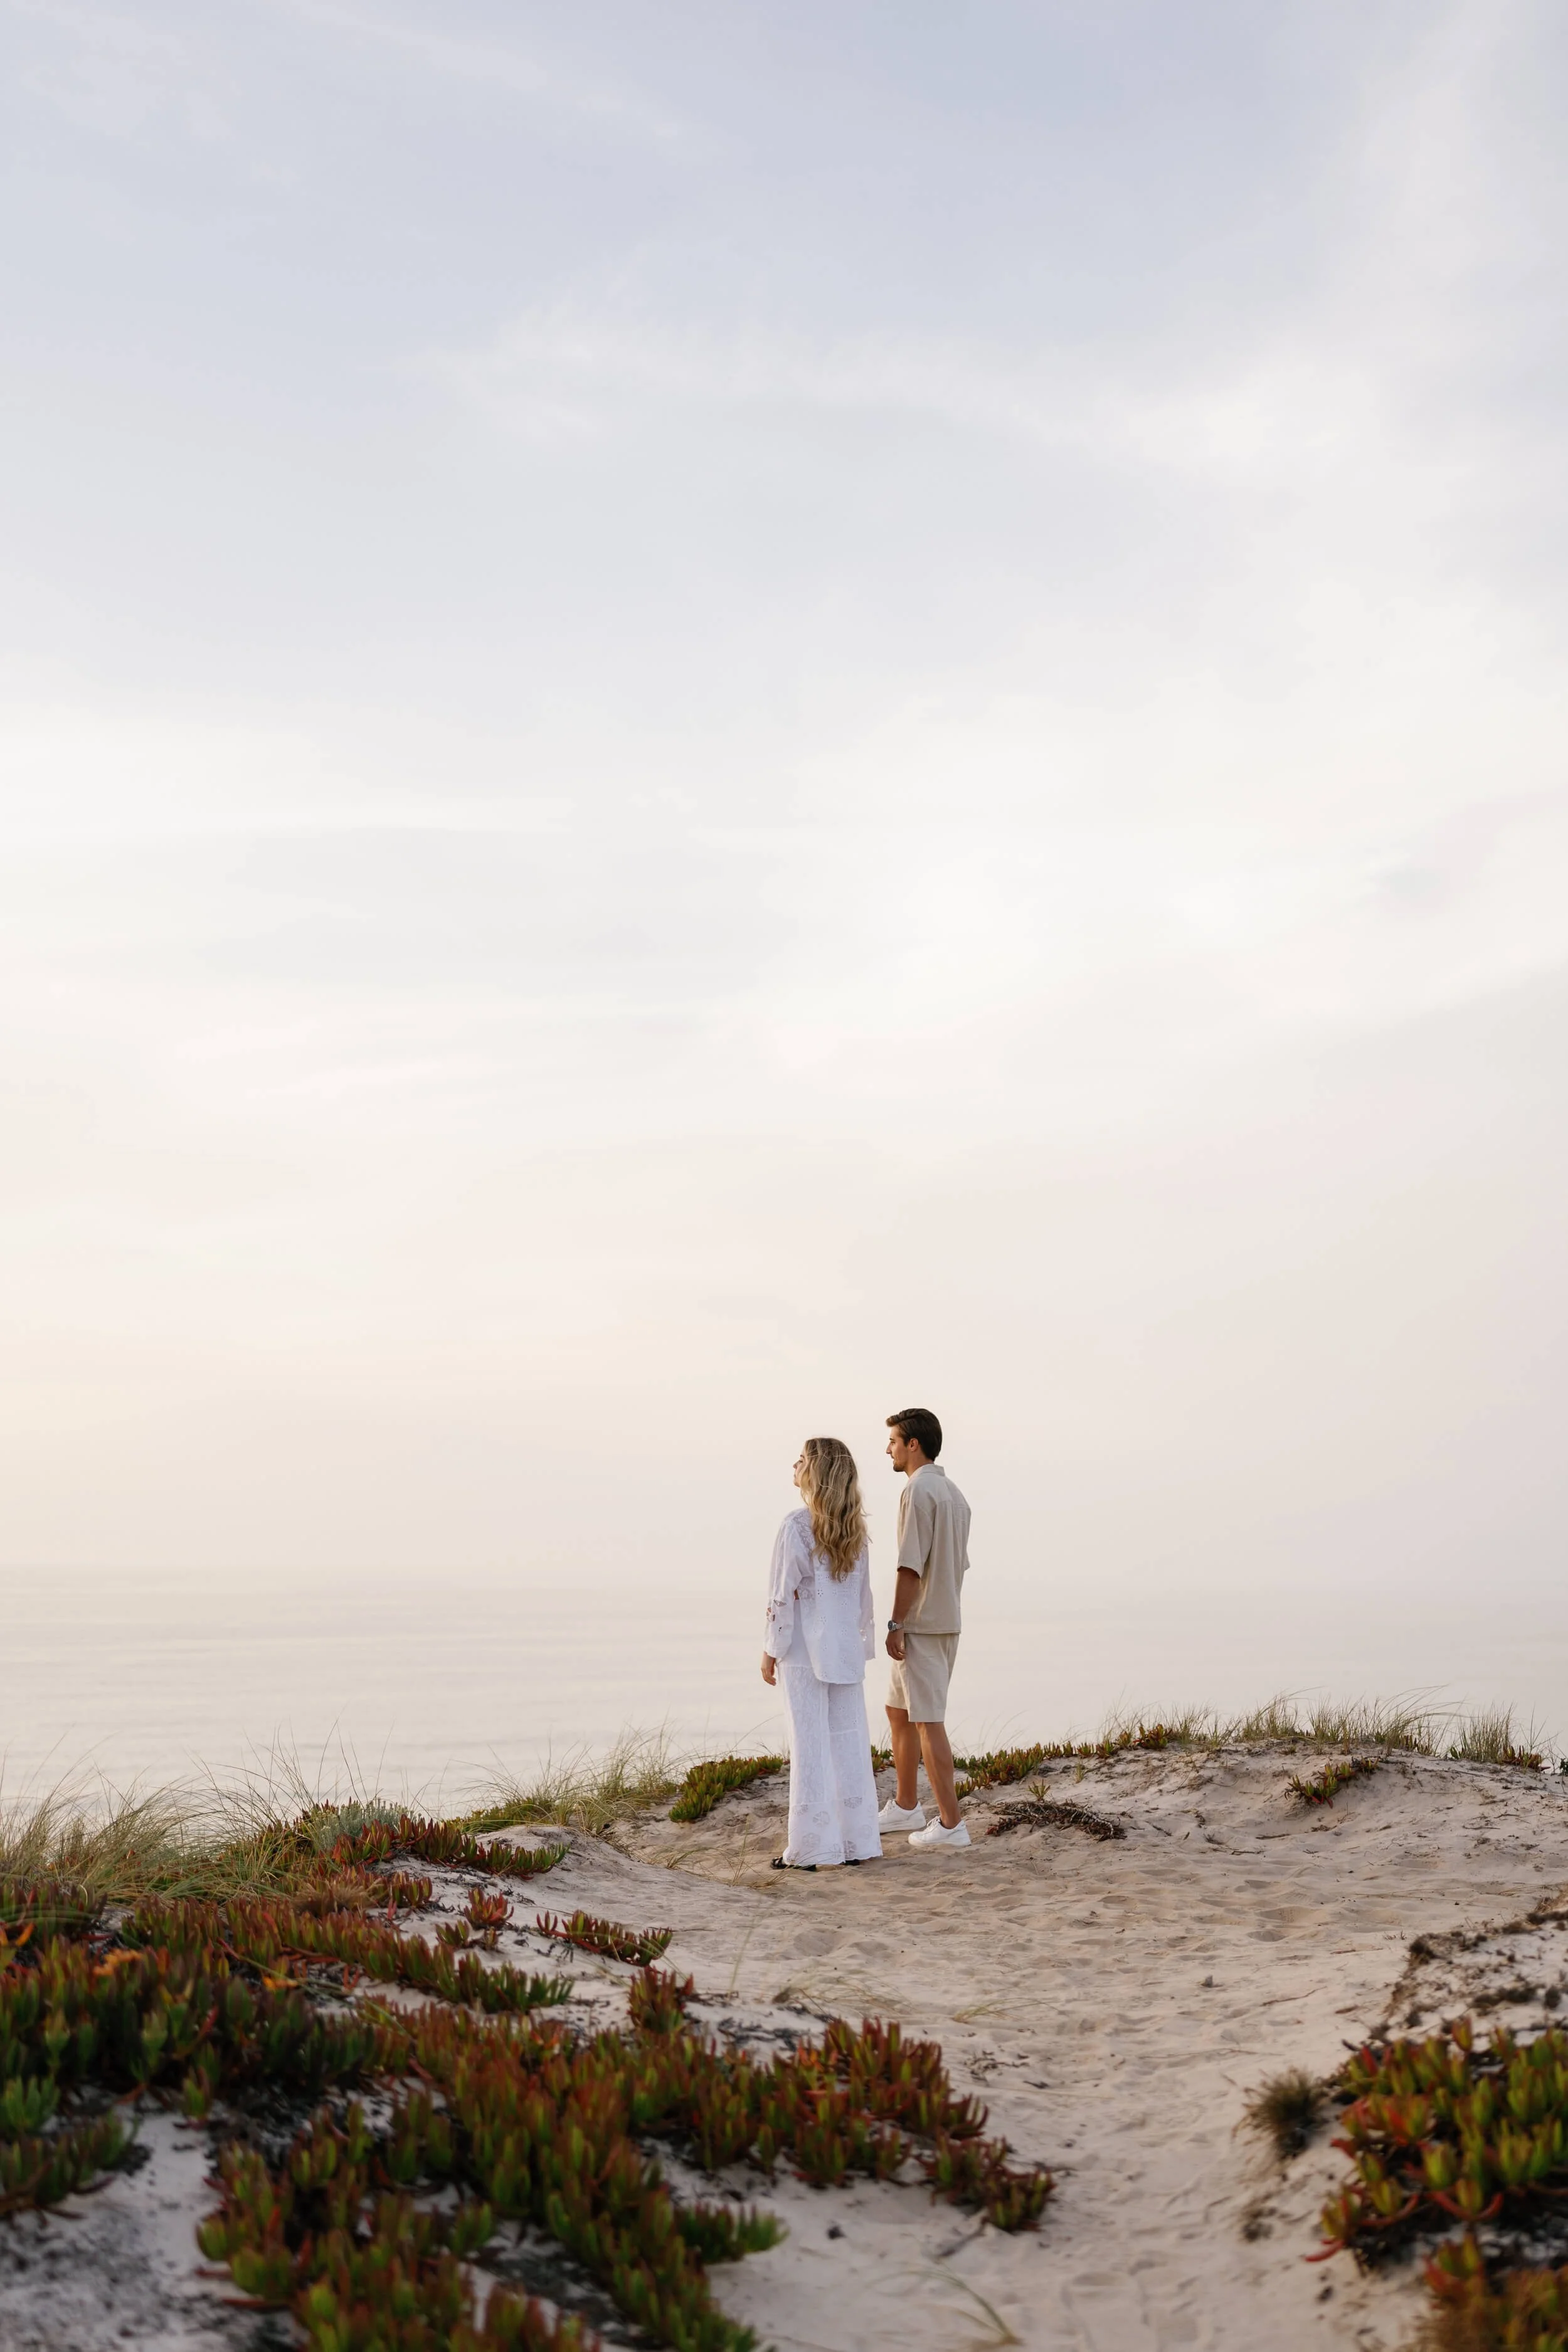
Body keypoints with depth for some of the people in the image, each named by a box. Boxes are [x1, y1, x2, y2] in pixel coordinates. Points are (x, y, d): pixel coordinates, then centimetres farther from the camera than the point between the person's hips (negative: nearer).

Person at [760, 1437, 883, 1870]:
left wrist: (771, 1650, -5)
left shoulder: (798, 1527, -14)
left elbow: (784, 1595, -13)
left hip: (803, 1654, -6)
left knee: (811, 1746, -1)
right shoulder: (855, 1529, 6)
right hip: (847, 1652, 6)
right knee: (849, 1742, 10)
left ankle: (816, 1848, 1)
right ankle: (859, 1842, 13)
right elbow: (864, 1594, 10)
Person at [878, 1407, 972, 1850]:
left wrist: (895, 1625, -18)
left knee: (927, 1721, -6)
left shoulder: (919, 1491, -15)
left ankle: (951, 1822, -5)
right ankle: (906, 1805, 29)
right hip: (947, 1620, 10)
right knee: (899, 1712, 20)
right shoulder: (953, 1493, 14)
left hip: (920, 1625, -10)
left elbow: (911, 1565, -20)